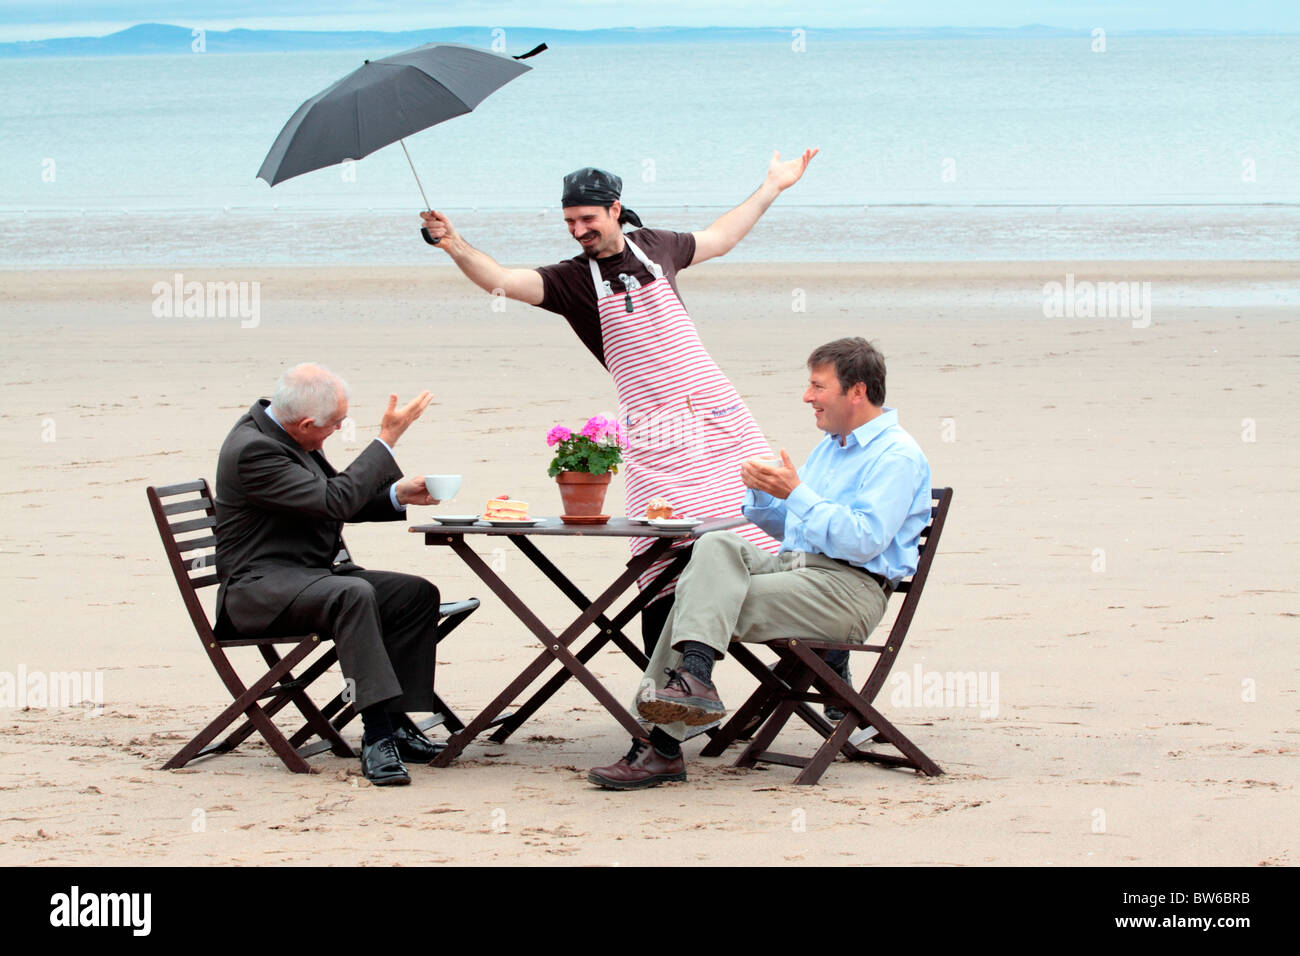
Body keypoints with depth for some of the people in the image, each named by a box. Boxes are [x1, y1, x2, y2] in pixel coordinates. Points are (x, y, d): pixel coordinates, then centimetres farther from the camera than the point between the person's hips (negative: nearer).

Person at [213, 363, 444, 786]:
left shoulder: (281, 432, 10)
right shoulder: (252, 449, -20)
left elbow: (343, 501, 21)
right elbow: (335, 501, -24)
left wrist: (398, 494, 4)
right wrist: (388, 438, -17)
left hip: (310, 575, 10)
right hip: (259, 588, -10)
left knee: (418, 593, -8)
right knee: (354, 593, -36)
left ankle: (394, 720, -10)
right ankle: (377, 735, -39)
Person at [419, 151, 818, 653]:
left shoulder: (653, 247, 11)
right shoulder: (570, 279, 2)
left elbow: (719, 238, 30)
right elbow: (502, 280, -13)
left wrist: (773, 186, 36)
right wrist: (454, 245, -30)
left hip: (717, 413, 3)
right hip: (653, 431, -3)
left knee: (766, 518, 0)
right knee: (664, 556, -13)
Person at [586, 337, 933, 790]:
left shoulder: (897, 456, -5)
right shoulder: (830, 446, 24)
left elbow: (863, 541, -18)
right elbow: (788, 527, 28)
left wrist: (796, 493, -18)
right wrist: (763, 494, 7)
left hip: (849, 588, -8)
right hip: (794, 565, 8)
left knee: (705, 597, -22)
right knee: (717, 545, -20)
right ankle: (694, 676, -34)